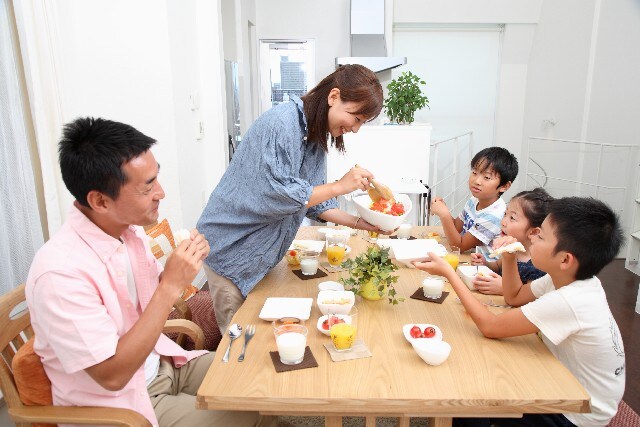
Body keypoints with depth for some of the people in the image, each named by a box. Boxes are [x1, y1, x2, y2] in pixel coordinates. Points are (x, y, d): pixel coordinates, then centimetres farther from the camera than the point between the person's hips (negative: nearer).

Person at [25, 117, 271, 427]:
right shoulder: (60, 271, -30)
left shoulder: (128, 228, -6)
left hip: (161, 363, 7)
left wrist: (182, 266, -13)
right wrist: (171, 285, -30)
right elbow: (113, 375, -27)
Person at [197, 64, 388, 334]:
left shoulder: (317, 135, 4)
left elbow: (313, 201, 6)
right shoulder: (281, 123, -24)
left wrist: (360, 223, -5)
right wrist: (339, 186, -24)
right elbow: (275, 196, -29)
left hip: (263, 252, 8)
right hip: (232, 249, -8)